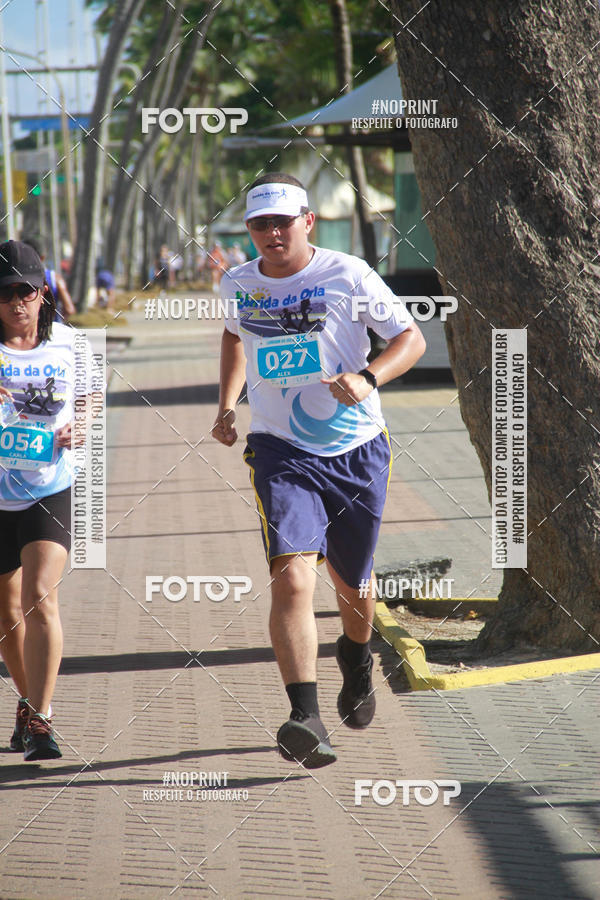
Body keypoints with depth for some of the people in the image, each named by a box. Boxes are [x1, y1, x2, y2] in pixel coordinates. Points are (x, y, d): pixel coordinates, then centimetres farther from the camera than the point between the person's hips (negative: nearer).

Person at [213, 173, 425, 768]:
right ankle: (306, 719, -28)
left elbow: (411, 339, -4)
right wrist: (227, 404, 16)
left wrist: (368, 378, -22)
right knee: (292, 579, -21)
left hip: (357, 451, 0)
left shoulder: (348, 276, -8)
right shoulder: (238, 286, 2)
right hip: (280, 451, 0)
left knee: (352, 583, 15)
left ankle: (356, 659, 51)